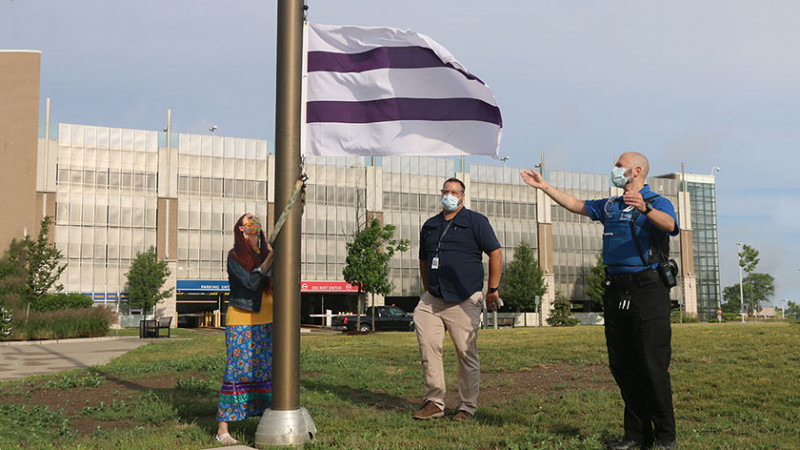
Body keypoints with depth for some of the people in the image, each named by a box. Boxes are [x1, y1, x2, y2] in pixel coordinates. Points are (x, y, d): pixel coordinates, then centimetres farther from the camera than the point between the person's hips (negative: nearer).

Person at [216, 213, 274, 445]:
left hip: (266, 320, 5)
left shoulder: (265, 254, 13)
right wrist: (271, 258, -19)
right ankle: (223, 427, -2)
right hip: (241, 320, -5)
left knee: (267, 369, 2)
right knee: (238, 369, -7)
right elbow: (250, 282, -15)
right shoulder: (235, 256, -3)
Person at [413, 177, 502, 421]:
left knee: (466, 352, -2)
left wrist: (492, 290, -3)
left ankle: (467, 407, 10)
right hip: (433, 299, 4)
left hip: (464, 300, -4)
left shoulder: (476, 221, 3)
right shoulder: (429, 225, 17)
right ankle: (434, 402, 5)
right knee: (428, 346, -5)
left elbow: (496, 253, 0)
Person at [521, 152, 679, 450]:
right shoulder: (609, 206, 22)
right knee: (622, 366, 6)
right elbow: (575, 205, 29)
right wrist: (544, 186, 26)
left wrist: (645, 208, -39)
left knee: (653, 367, -7)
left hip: (647, 289, -7)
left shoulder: (657, 203, 0)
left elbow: (669, 225, -21)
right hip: (616, 291, 7)